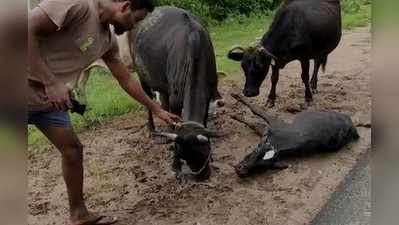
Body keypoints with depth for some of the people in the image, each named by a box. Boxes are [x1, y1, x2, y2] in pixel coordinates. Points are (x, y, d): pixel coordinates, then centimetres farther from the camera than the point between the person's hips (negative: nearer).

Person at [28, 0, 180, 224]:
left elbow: (127, 80, 14)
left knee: (73, 149, 12)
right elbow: (29, 28, -25)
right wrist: (50, 82, -26)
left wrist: (157, 109, 19)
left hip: (49, 97, 9)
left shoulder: (108, 40, 4)